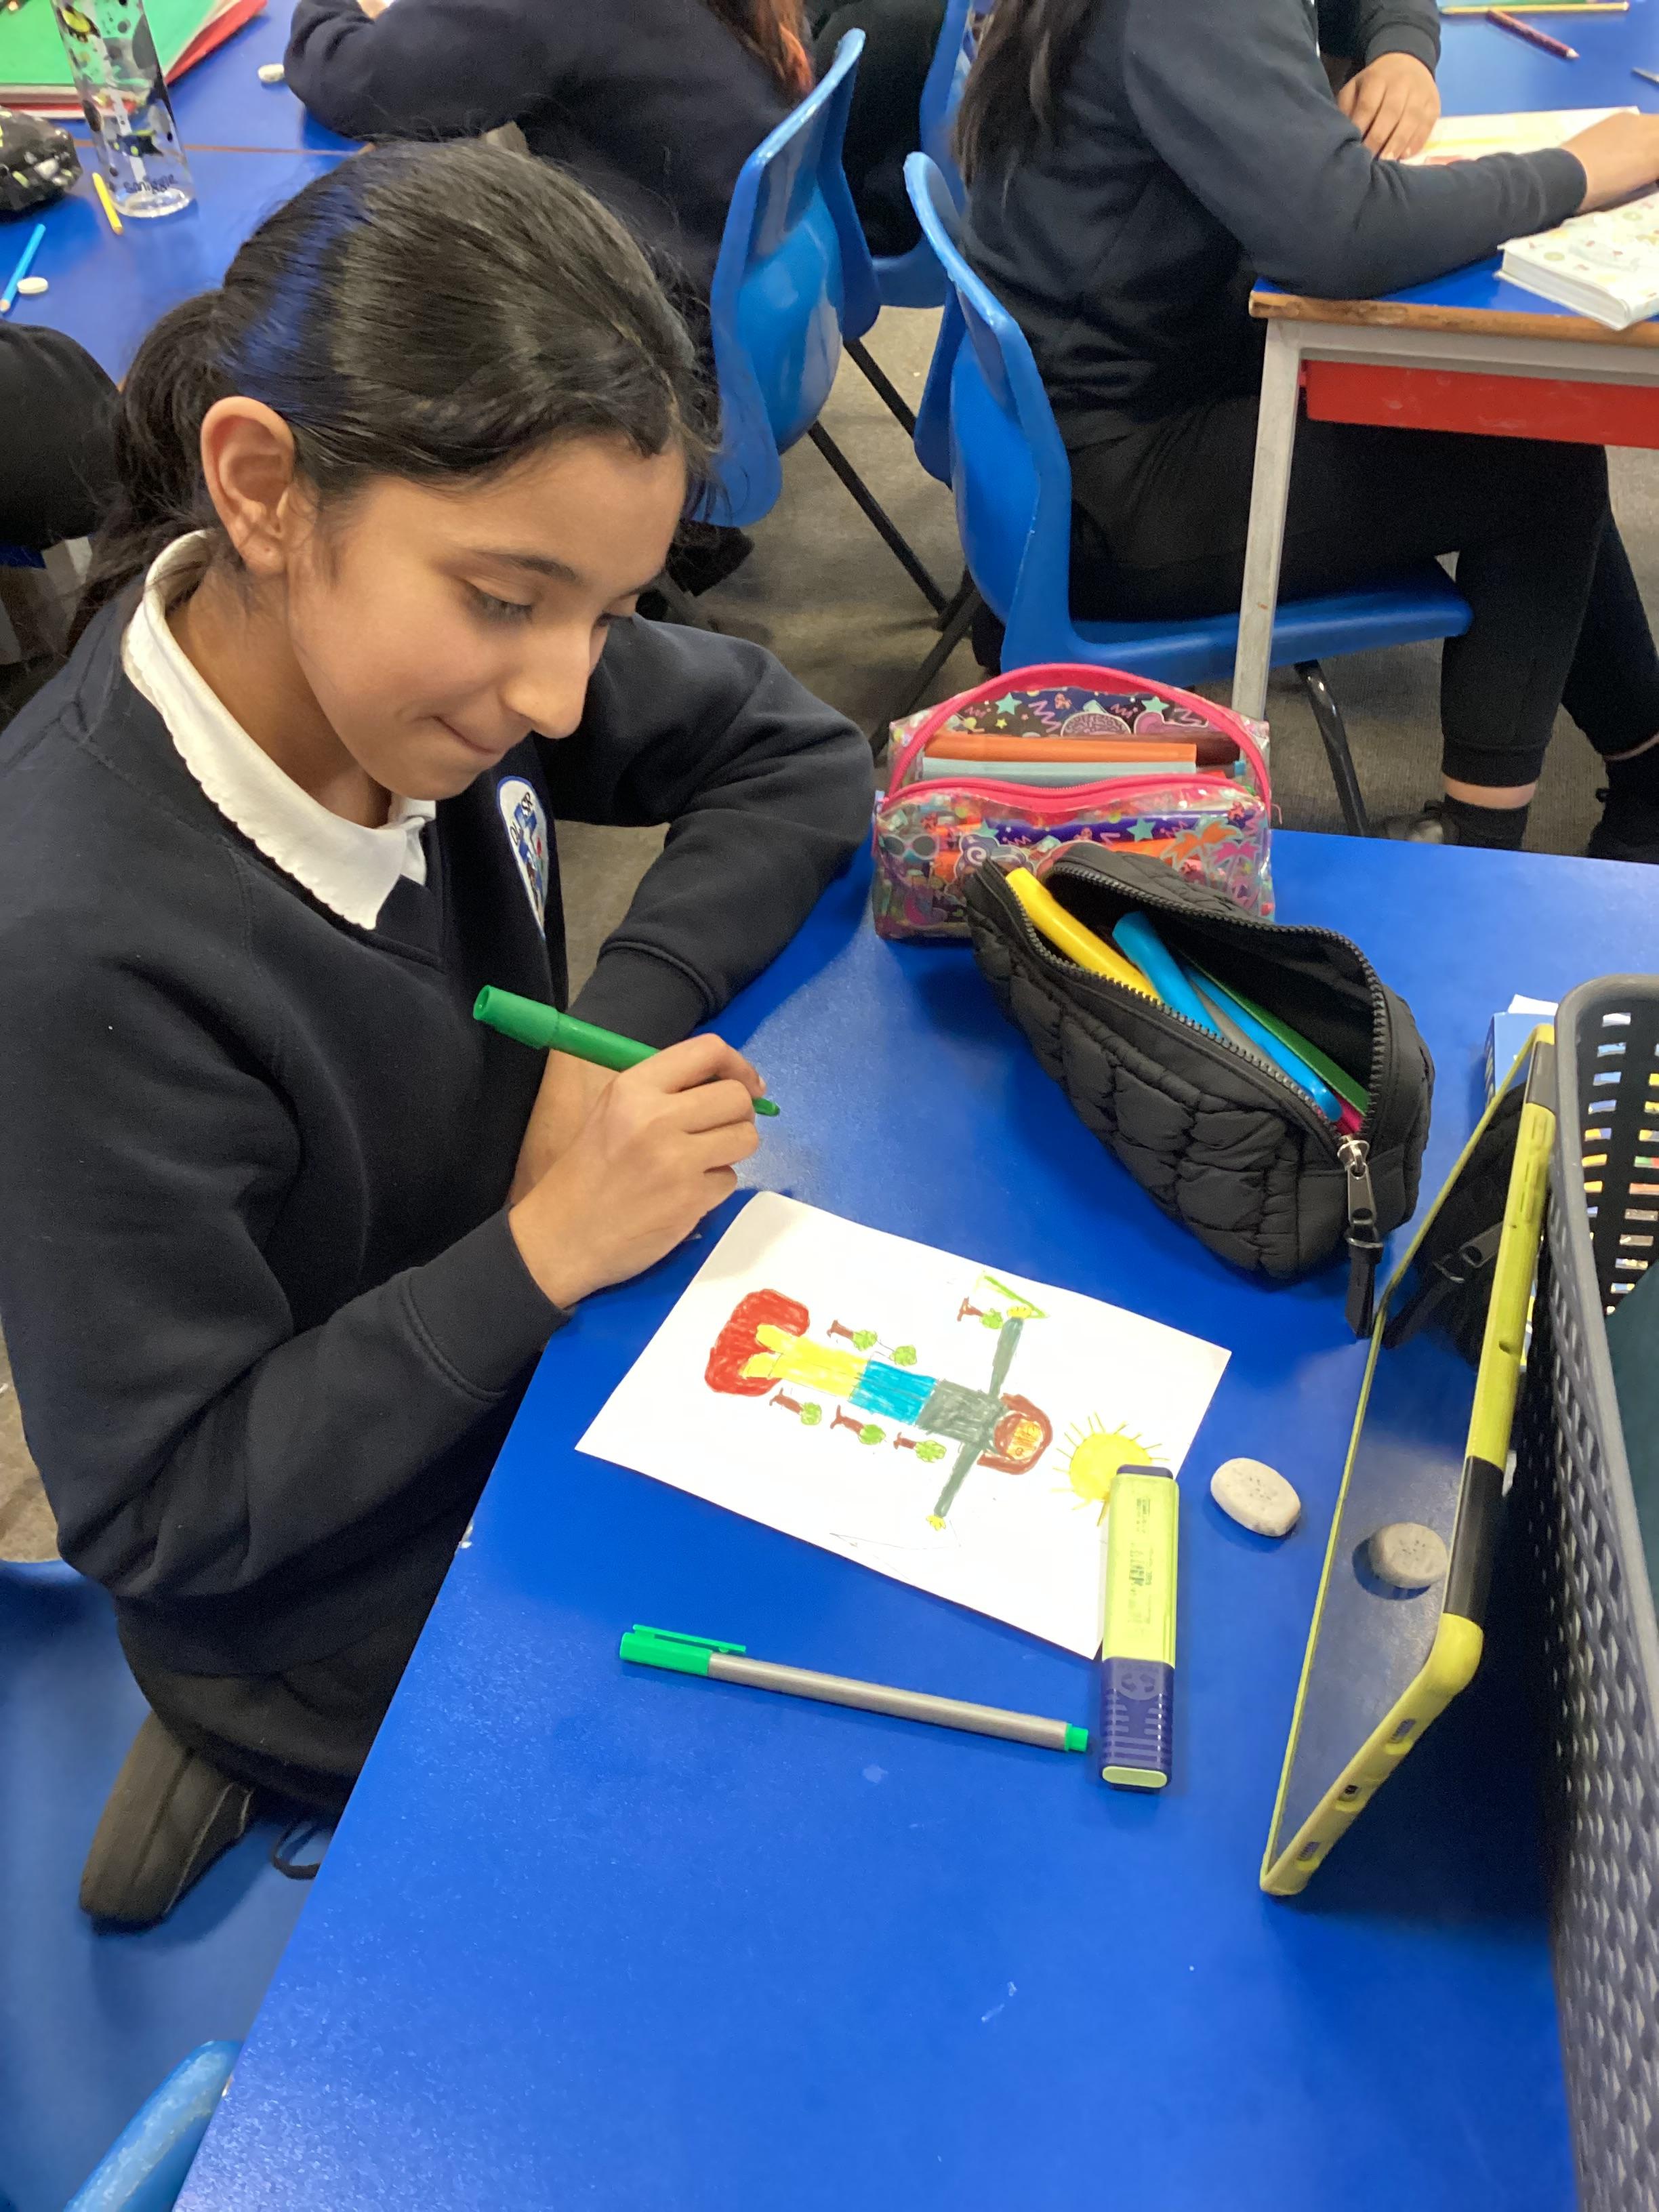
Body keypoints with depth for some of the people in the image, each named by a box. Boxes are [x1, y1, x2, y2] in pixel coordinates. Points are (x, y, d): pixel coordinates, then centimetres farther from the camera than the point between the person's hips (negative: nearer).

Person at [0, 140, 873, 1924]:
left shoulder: (408, 628, -16)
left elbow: (793, 757, -3)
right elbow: (157, 1514, -24)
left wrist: (624, 1021, -20)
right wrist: (541, 1251, -31)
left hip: (543, 1381, 6)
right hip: (365, 1648, -5)